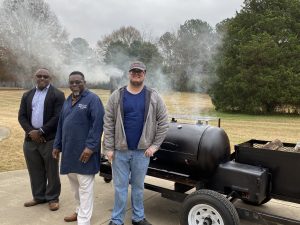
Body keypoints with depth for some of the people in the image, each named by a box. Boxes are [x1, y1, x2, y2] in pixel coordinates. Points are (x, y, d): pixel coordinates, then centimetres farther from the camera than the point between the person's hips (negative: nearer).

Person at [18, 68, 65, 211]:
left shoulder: (57, 95, -3)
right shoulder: (27, 95, 14)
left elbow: (58, 117, -12)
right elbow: (22, 116, 8)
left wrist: (41, 131, -15)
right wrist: (31, 132, -8)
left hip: (50, 139, -5)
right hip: (30, 139, 5)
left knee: (51, 171, 4)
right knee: (35, 171, 13)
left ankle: (53, 198, 18)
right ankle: (39, 197, 28)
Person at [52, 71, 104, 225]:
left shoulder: (92, 99, -8)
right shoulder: (68, 101, 16)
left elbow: (98, 124, -17)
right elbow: (61, 124, 19)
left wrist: (90, 146, -22)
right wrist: (57, 145, 16)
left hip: (84, 151, -7)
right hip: (69, 150, 8)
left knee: (85, 186, -1)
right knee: (74, 184, 17)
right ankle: (80, 211, 35)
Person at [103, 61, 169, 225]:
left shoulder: (153, 97, 0)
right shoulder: (117, 96, -1)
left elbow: (163, 122, 1)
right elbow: (108, 123, -2)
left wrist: (155, 145, -3)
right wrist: (109, 148, -6)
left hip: (142, 151, 1)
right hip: (120, 150, 0)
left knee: (138, 186, 15)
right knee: (120, 186, 9)